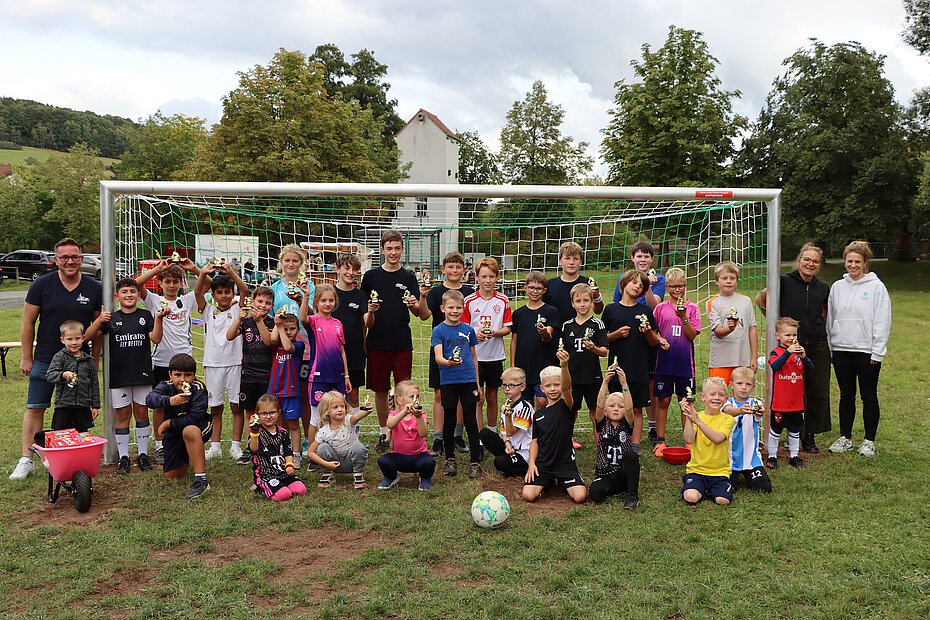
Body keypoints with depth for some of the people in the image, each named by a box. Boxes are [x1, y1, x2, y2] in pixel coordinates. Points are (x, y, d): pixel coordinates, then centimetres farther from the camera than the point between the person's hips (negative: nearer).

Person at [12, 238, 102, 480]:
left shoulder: (94, 288, 0)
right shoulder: (42, 285, -4)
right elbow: (28, 323, 1)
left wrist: (95, 361, 5)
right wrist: (27, 358, 0)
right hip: (45, 359, -1)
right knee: (35, 408, 1)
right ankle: (26, 459, 8)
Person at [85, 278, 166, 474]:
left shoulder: (145, 316, 3)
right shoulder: (111, 318, 3)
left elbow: (156, 338, -8)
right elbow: (87, 337, -2)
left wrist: (158, 318, -22)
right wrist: (99, 321, -19)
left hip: (142, 373, 0)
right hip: (119, 375, 0)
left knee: (141, 413, 8)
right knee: (122, 414, 5)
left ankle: (143, 454, 18)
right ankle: (123, 457, 13)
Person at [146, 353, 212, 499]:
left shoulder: (199, 389, -23)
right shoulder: (166, 386, -15)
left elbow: (194, 418, -31)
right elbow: (150, 399, -37)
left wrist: (168, 423, -22)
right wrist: (169, 401, -57)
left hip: (199, 427, -4)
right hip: (174, 433, 4)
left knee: (189, 431, -41)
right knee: (170, 476, 4)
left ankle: (201, 480, -37)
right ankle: (187, 457, 40)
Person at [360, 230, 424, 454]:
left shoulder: (408, 277, 4)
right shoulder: (371, 276, 4)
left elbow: (418, 313, -2)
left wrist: (416, 304, -23)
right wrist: (370, 309, -12)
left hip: (402, 343, 0)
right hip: (377, 342, 1)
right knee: (380, 391, 9)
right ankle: (383, 434, 23)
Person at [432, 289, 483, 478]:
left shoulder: (468, 330, 6)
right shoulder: (439, 331, -3)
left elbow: (474, 357, 13)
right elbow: (438, 357, -14)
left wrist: (477, 384, 12)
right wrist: (448, 362, -37)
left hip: (468, 380, 2)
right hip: (448, 381, -1)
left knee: (471, 422, 2)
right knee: (449, 421, 10)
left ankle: (475, 462, 9)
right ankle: (450, 459, 24)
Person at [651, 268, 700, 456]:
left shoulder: (692, 308, 2)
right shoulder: (660, 308, 4)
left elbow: (692, 335, -6)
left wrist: (683, 317, -19)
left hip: (684, 362, 0)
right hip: (664, 361, 1)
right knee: (662, 401, 4)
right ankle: (660, 442, 13)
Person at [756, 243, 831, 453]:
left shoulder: (823, 288, 6)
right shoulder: (785, 282, -7)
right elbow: (760, 300, 2)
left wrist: (820, 327, 12)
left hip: (818, 347, 4)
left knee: (819, 393, 5)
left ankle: (810, 436, 21)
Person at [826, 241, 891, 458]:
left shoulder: (876, 287, -5)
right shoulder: (837, 287, 8)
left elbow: (882, 322, -7)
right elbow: (830, 319, 12)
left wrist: (877, 352, -12)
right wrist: (831, 347, 8)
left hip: (867, 351, -4)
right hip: (841, 350, 4)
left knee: (869, 396, 5)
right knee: (846, 395, 11)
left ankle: (869, 441, 15)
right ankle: (845, 438, 21)